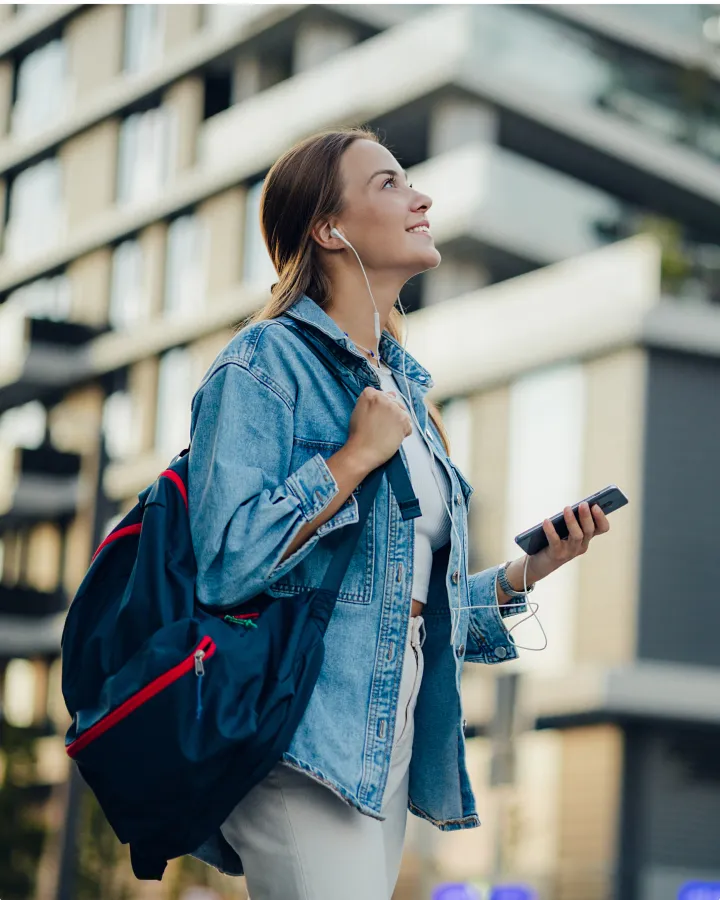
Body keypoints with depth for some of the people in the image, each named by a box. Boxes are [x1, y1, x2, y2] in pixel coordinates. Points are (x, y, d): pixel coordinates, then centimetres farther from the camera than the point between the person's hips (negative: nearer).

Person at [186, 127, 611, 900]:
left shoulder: (403, 386, 19)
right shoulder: (265, 363, -6)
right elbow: (227, 562, -19)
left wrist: (525, 572, 9)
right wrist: (355, 458, -14)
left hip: (389, 748, 8)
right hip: (301, 749, -8)